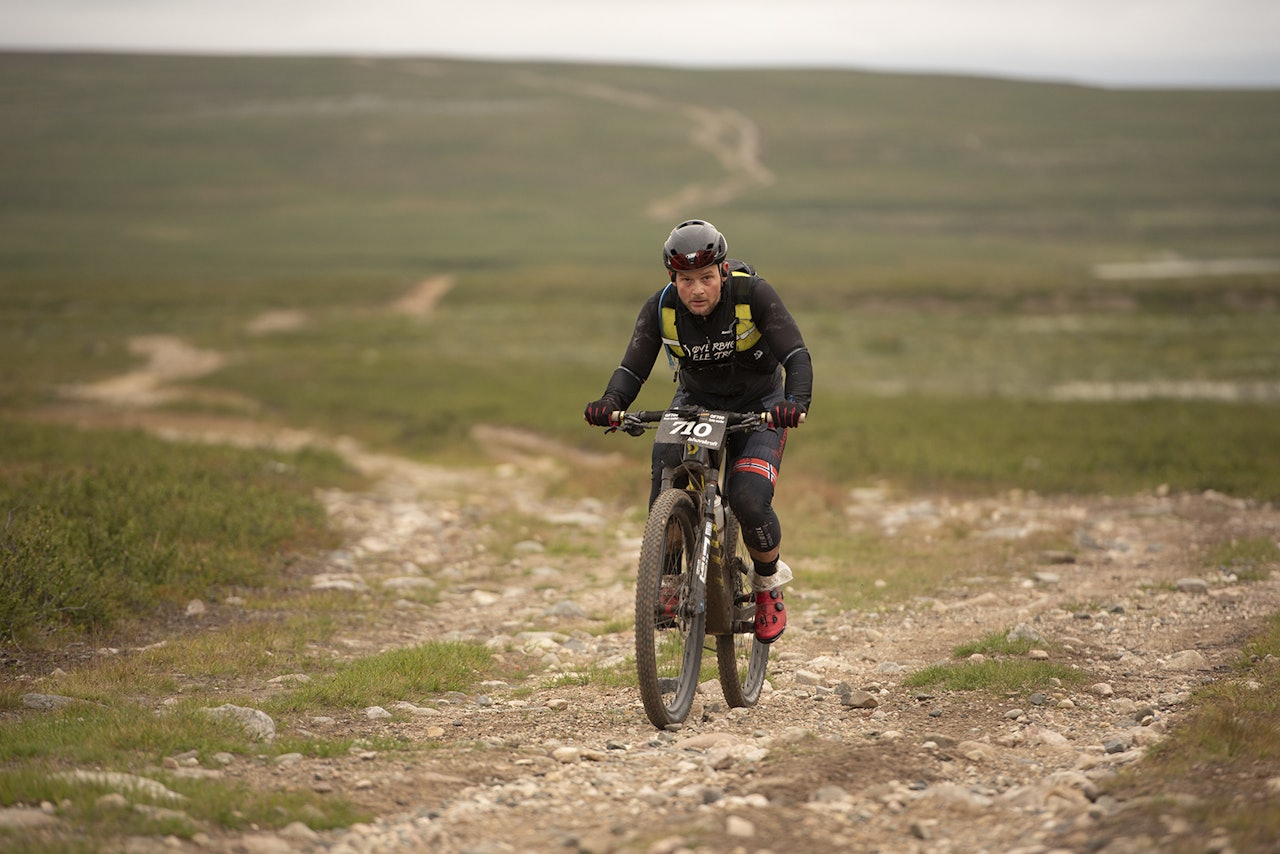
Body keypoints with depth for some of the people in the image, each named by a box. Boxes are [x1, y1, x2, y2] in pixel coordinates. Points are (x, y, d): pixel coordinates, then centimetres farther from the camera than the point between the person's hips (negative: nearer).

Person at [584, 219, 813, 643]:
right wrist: (610, 403, -42)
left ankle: (768, 580, 7)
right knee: (666, 461, -27)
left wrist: (796, 402, -51)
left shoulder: (753, 294, -26)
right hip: (697, 401, 3)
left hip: (758, 405, -3)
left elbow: (796, 355, -31)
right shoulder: (660, 307, -18)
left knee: (748, 500, -24)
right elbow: (633, 368, -20)